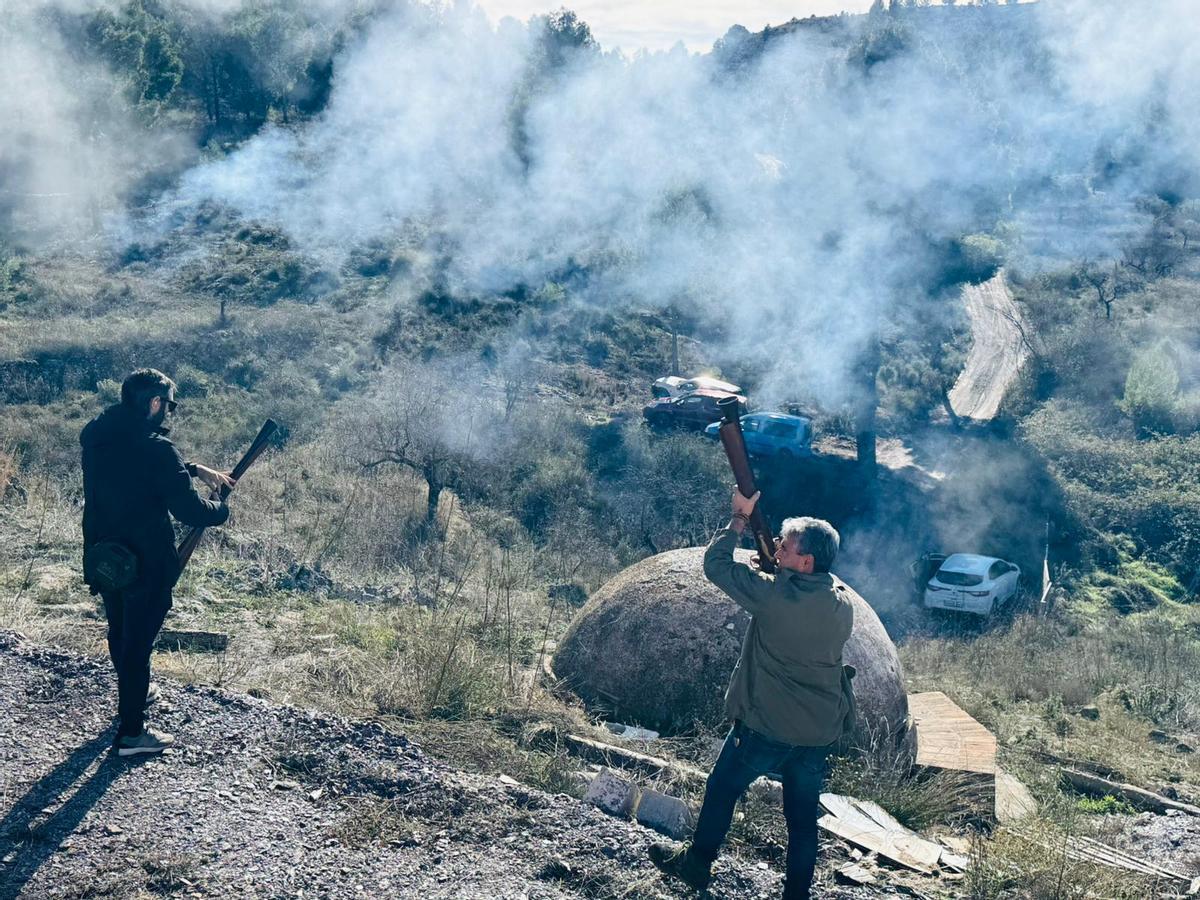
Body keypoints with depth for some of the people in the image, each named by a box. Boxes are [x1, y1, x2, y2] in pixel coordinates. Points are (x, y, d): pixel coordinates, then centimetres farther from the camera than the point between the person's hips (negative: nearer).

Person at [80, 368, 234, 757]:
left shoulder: (96, 435, 0)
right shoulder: (155, 447, -24)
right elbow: (189, 511, -21)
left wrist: (195, 469, 10)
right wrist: (222, 510, -1)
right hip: (145, 564, -7)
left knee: (120, 633, 26)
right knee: (138, 642, 5)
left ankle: (132, 694, 49)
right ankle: (131, 732, 16)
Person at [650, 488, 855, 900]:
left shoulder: (775, 595, -24)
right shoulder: (843, 601, -6)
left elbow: (715, 564, -13)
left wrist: (740, 518, -4)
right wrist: (777, 571, 5)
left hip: (767, 727, -4)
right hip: (822, 732, 5)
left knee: (722, 789, 19)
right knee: (803, 814, 16)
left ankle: (696, 863, 36)